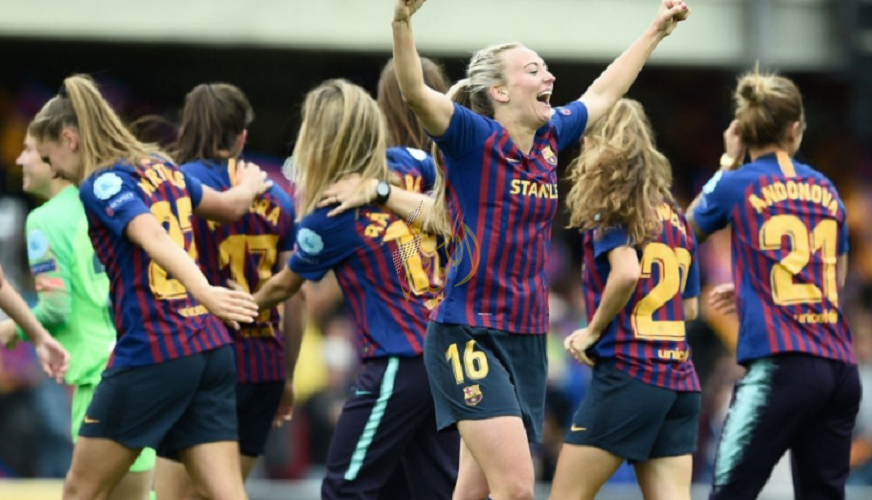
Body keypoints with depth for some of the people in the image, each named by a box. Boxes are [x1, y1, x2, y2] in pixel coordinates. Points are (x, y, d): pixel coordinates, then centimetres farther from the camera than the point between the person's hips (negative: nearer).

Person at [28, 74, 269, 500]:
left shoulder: (101, 184, -9)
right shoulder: (162, 167, 13)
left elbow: (154, 238, -27)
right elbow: (230, 207, 29)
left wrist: (204, 292, -43)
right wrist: (248, 186, 52)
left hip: (151, 353, -7)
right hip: (211, 348, 7)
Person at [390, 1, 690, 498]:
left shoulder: (550, 139, 10)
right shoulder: (474, 139, -9)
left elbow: (602, 94, 28)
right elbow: (416, 93, -26)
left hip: (528, 341, 7)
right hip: (470, 338, -7)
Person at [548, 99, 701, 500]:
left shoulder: (611, 209, -5)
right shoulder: (673, 215, 17)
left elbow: (626, 271, -22)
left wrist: (594, 330, -9)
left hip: (628, 373, -7)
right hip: (679, 379, 7)